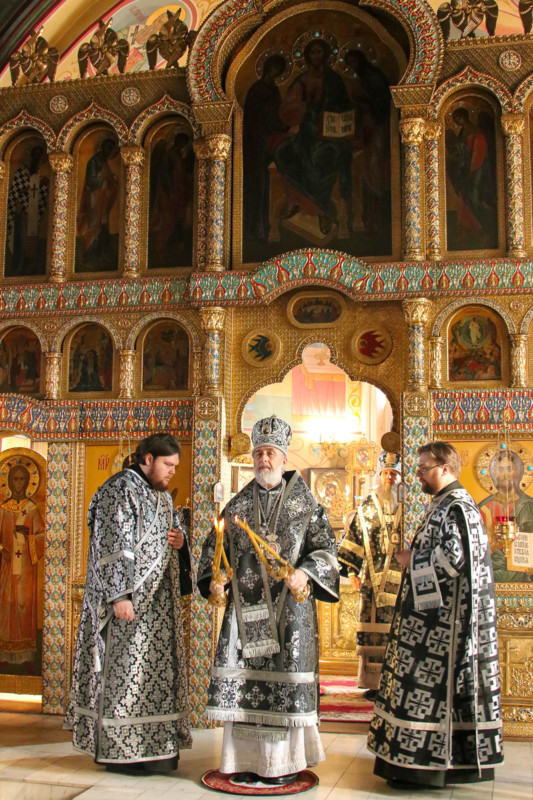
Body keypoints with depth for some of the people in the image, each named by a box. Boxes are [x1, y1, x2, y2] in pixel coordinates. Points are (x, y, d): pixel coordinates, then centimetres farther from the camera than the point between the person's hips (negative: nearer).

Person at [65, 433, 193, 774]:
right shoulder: (120, 489, -9)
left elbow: (174, 535, 27)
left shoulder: (163, 497, 16)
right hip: (131, 598, -9)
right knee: (125, 666, -4)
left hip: (160, 599, 9)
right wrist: (119, 595, -22)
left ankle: (155, 746, 16)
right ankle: (118, 749, 6)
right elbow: (112, 546, -16)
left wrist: (180, 541, 2)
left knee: (159, 667, 9)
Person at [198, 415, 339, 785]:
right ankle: (248, 758, 14)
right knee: (244, 677, 2)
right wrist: (214, 578, -2)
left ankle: (285, 761, 11)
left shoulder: (304, 502, 3)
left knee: (286, 679, -1)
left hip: (288, 606, -2)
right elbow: (215, 545, 15)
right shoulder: (239, 504, 11)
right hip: (246, 604, 3)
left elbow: (326, 547, 1)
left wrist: (305, 573, -16)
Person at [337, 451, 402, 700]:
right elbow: (356, 537, 13)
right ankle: (375, 682, 7)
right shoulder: (367, 505, 10)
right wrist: (353, 570, 8)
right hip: (373, 577, 2)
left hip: (401, 576, -2)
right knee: (373, 629, 1)